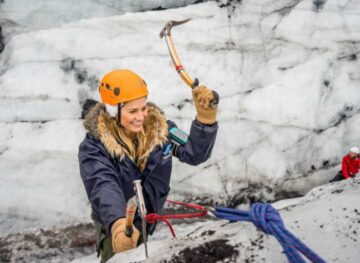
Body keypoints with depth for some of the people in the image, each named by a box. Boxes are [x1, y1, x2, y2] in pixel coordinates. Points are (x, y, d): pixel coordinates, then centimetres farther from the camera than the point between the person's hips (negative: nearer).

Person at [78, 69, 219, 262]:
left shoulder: (159, 128, -11)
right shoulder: (94, 147, -24)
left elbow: (195, 153, -17)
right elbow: (103, 188, -40)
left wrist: (205, 117, -34)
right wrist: (118, 224, -60)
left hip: (154, 222, 4)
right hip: (116, 230, -4)